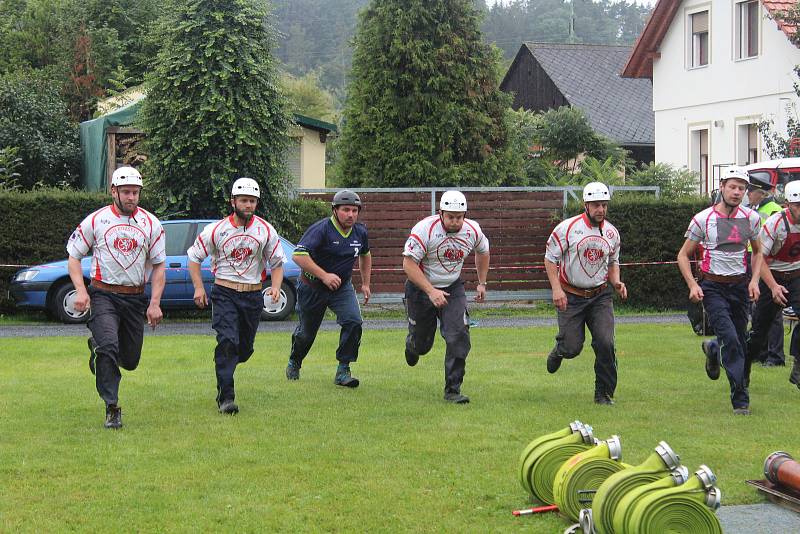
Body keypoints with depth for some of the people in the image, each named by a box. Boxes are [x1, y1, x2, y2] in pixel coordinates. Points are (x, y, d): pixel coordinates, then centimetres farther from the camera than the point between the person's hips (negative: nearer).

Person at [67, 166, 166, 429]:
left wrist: (155, 303, -2)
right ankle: (112, 409, -13)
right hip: (103, 295, -3)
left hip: (135, 298, 3)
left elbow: (159, 266, 8)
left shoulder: (151, 223, 4)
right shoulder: (96, 220, -1)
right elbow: (73, 257, 4)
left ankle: (98, 348, 42)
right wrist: (80, 290, -11)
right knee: (109, 346, -23)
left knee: (130, 361, 8)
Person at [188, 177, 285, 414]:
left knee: (245, 347, 10)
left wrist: (275, 287, -7)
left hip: (253, 295, 3)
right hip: (224, 294, -3)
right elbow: (194, 257, 5)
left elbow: (277, 262, 10)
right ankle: (226, 397, -16)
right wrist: (198, 287, -5)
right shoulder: (216, 230, -5)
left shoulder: (266, 230, 0)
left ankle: (224, 368, 42)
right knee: (228, 341, -19)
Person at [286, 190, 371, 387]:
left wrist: (365, 284, 19)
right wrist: (324, 275, -36)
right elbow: (298, 255, -32)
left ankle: (343, 371, -12)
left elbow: (365, 255, 20)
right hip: (312, 288, -4)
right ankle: (294, 362, 43)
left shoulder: (360, 232, -2)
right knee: (307, 332, 11)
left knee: (354, 322, -20)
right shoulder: (321, 229, -23)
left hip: (342, 287, 4)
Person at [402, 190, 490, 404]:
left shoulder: (472, 230, -11)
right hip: (421, 288, -3)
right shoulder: (425, 229, -26)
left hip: (453, 288, 3)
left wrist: (482, 283, 15)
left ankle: (453, 389, -6)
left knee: (459, 336, -16)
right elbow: (409, 264, -27)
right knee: (422, 344, 10)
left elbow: (482, 252, 13)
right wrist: (431, 292, -32)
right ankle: (412, 345, 49)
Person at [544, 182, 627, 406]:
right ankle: (559, 350, 37)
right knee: (572, 348, -3)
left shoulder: (612, 233, 5)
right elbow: (550, 258, -6)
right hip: (571, 296, -3)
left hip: (601, 296, 3)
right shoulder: (568, 227, -11)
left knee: (605, 343, -11)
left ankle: (604, 394, 4)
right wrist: (556, 289, -16)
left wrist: (616, 282, 0)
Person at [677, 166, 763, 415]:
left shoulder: (751, 218, 4)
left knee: (739, 341, 7)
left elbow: (757, 252, 19)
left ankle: (713, 350, 44)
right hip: (713, 287, -4)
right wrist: (693, 285, -11)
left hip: (740, 285, 4)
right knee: (731, 339, -17)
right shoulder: (703, 219, -7)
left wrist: (754, 280, 4)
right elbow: (683, 255, 1)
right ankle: (740, 400, -10)